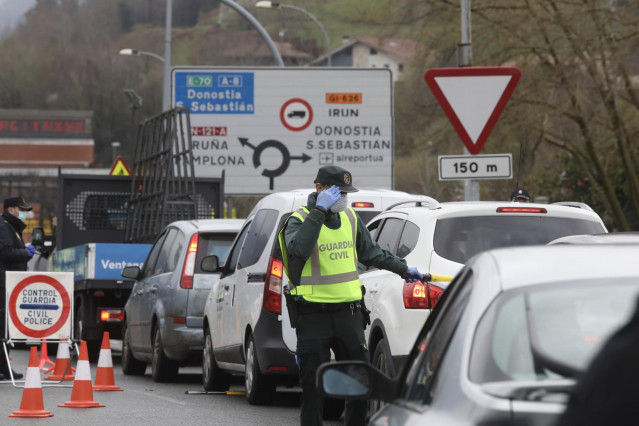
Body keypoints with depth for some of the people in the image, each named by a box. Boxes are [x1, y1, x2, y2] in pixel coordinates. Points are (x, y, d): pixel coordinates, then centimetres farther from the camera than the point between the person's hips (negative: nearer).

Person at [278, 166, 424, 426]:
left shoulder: (350, 218, 12)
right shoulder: (300, 220, -7)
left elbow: (371, 252, 27)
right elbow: (299, 248, -30)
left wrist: (403, 269, 31)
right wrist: (319, 211, -29)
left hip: (348, 313, 5)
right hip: (313, 315, -5)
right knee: (314, 382, -1)